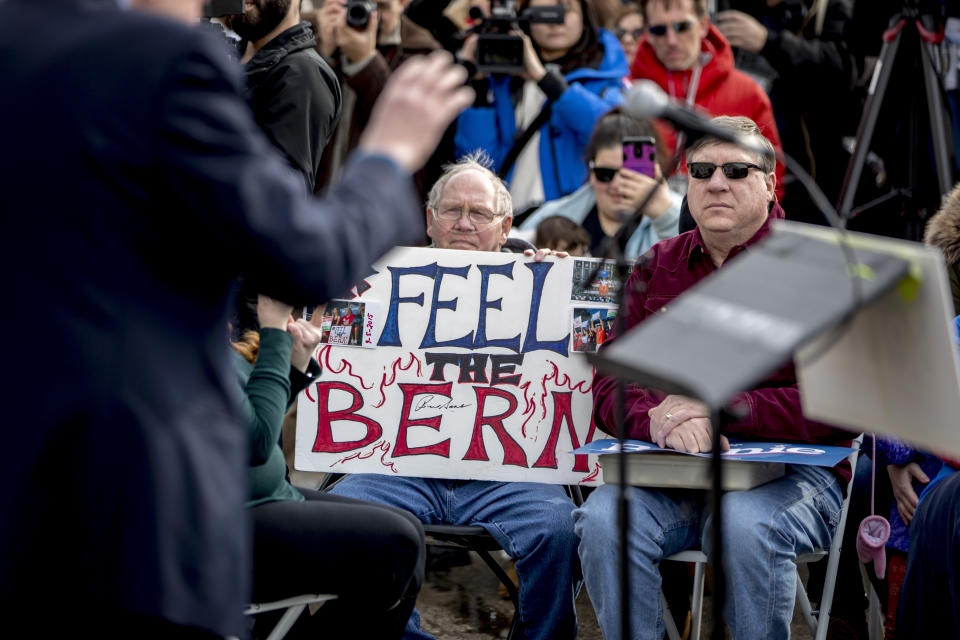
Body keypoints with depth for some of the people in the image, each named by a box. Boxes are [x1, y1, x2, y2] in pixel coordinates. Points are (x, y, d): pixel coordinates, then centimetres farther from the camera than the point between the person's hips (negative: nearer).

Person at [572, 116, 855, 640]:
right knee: (603, 518, -27)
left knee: (745, 523, -36)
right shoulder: (656, 268, 14)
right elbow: (611, 385, 8)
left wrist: (713, 409, -17)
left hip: (792, 474, -3)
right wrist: (662, 421, -16)